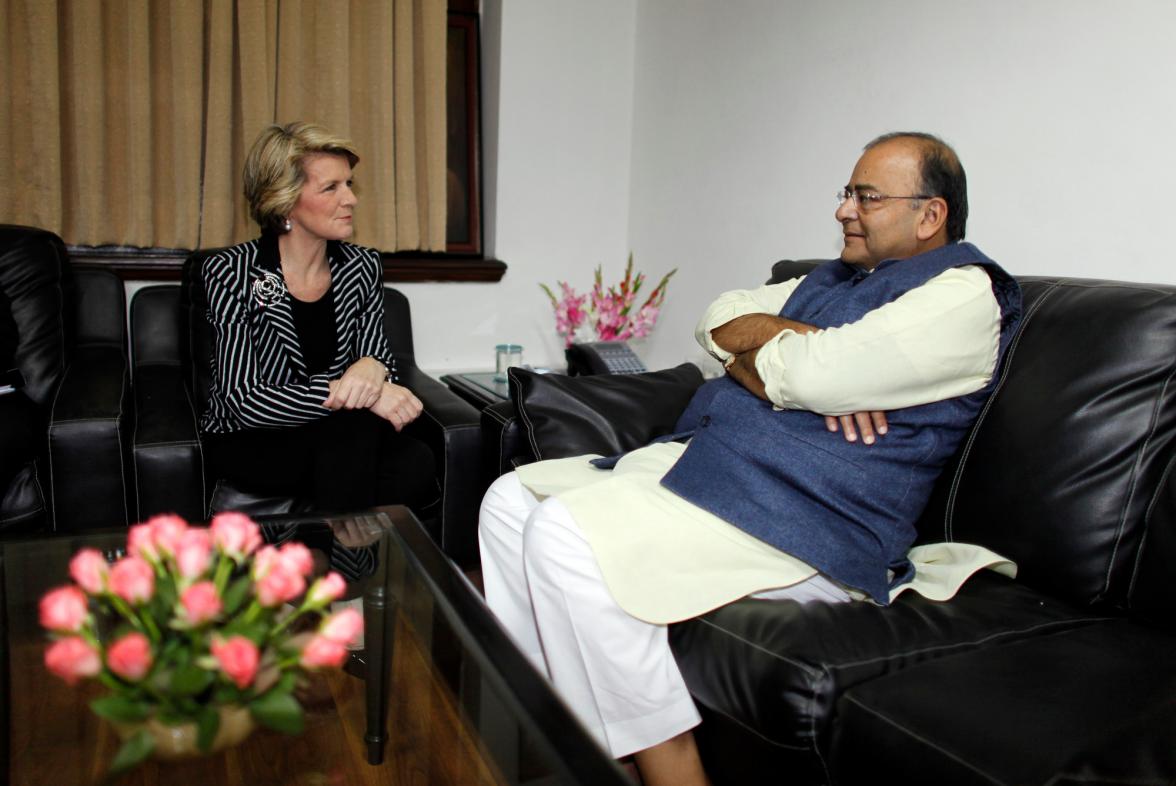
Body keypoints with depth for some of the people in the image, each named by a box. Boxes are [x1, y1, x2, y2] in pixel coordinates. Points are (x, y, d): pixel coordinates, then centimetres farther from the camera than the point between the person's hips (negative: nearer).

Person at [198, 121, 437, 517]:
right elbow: (245, 402, -20)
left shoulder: (363, 268, 0)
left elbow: (380, 359, 2)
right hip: (246, 446, -3)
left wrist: (372, 369, -23)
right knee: (354, 429, -33)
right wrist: (348, 391, -31)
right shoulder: (230, 273, -13)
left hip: (338, 440, 4)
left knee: (415, 463, -27)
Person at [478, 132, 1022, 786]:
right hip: (700, 457, 10)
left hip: (802, 518, -10)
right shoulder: (835, 277, 24)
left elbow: (808, 374, -20)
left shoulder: (966, 292, -6)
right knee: (511, 500, 4)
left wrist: (745, 358, 1)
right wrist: (789, 338, -5)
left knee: (565, 534, -28)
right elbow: (722, 320, 15)